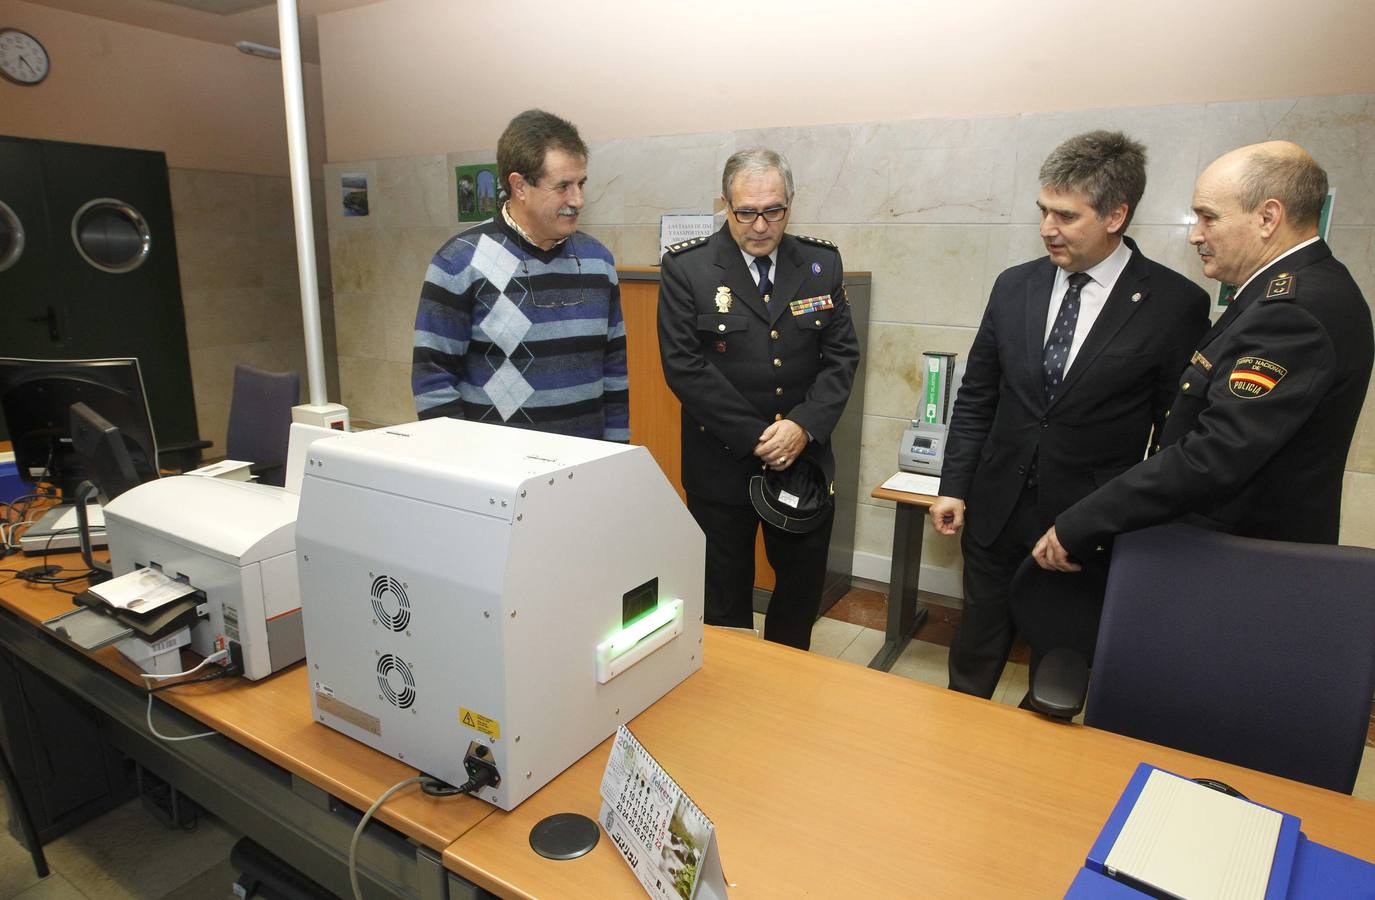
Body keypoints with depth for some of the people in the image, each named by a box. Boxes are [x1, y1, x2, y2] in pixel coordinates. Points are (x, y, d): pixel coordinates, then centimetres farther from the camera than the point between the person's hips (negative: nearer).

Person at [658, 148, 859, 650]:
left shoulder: (822, 263, 3)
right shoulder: (686, 267, -7)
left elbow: (841, 355, 1)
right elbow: (684, 366, -14)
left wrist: (804, 425, -15)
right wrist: (756, 437, -16)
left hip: (805, 458, 3)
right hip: (722, 464, -3)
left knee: (804, 588, 17)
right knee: (724, 594, 13)